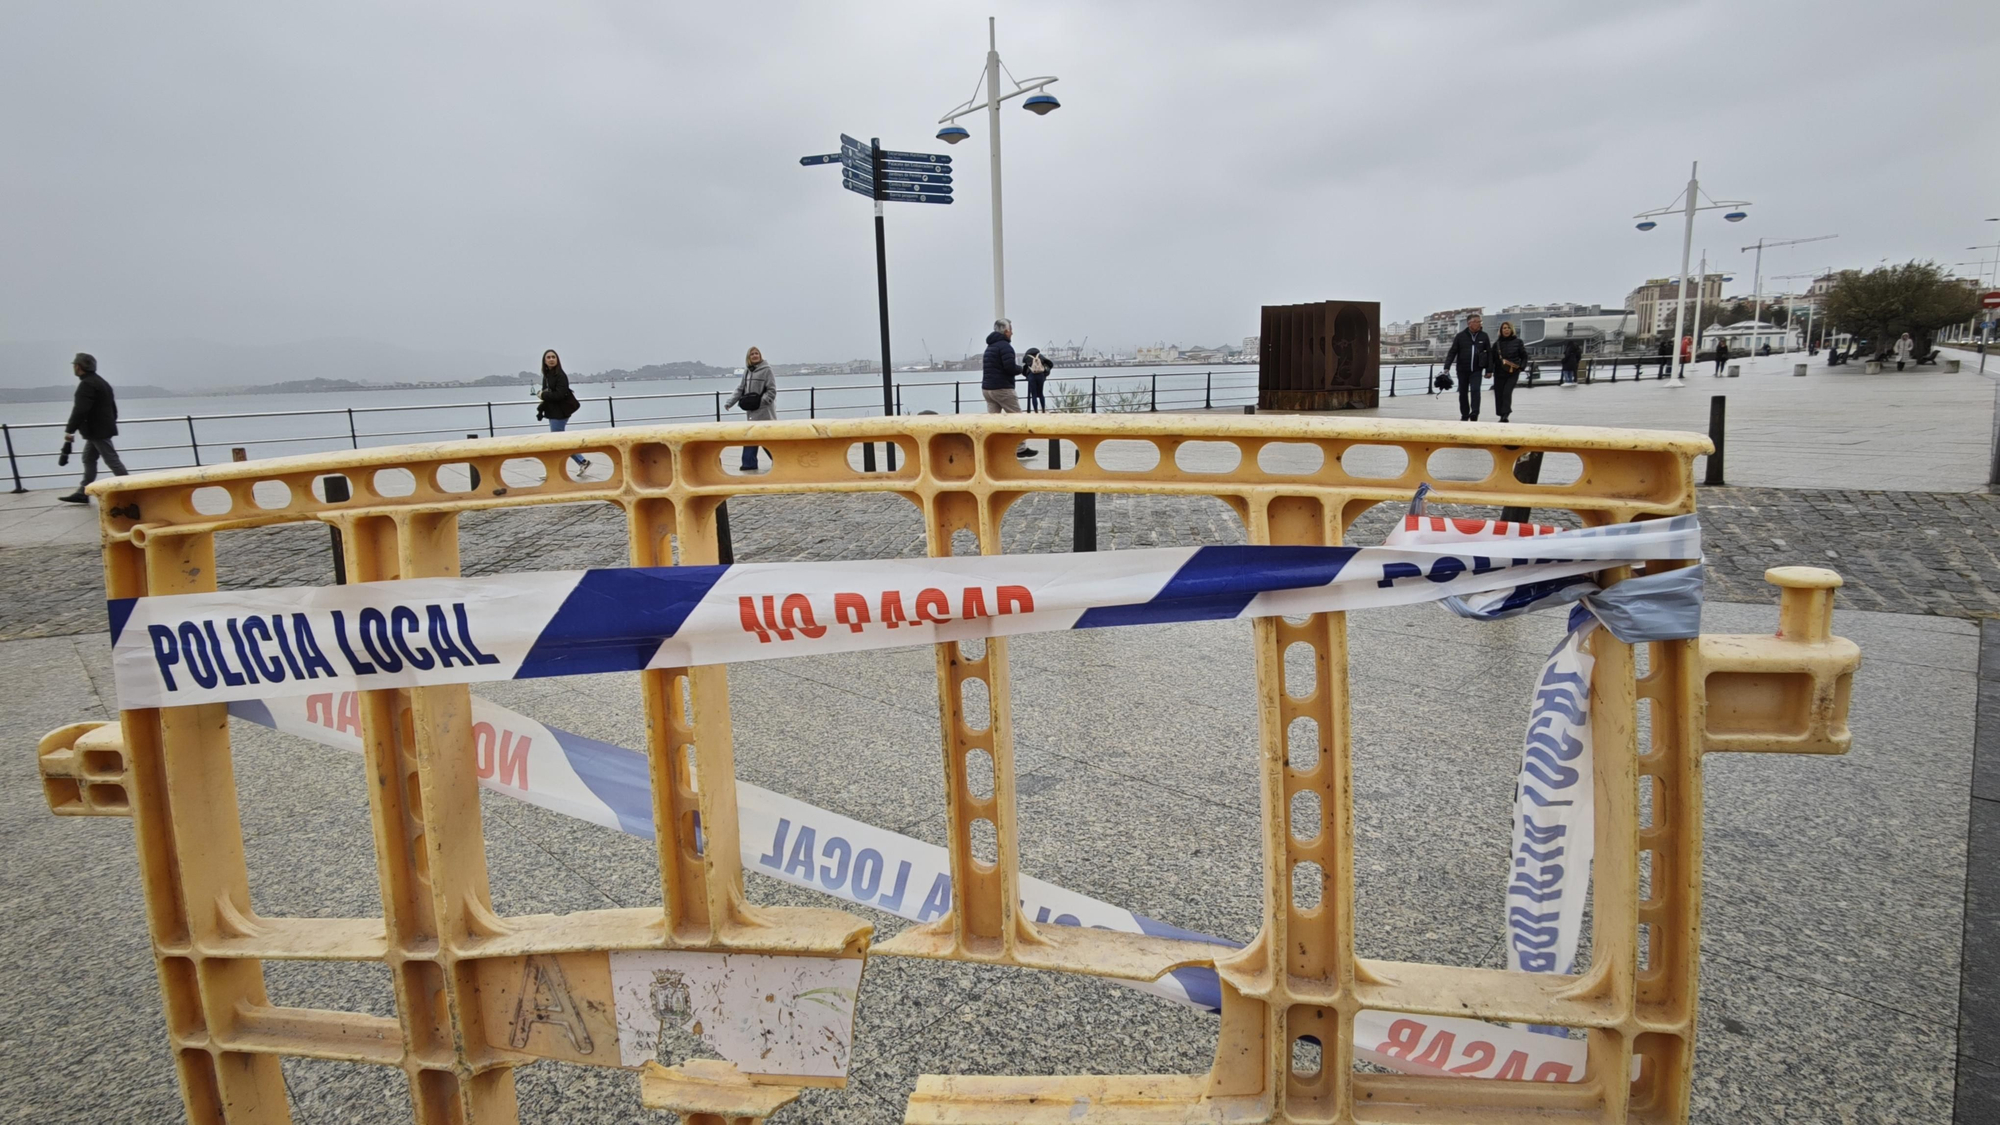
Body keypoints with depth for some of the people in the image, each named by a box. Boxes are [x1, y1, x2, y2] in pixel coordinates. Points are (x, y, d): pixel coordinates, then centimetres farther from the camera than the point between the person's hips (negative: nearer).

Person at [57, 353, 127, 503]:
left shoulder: (87, 385, -17)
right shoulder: (100, 382, 15)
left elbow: (80, 410, -24)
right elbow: (112, 407, 20)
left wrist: (69, 430, -21)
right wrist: (110, 424, 28)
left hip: (98, 431, -11)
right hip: (101, 429, 11)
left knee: (112, 460, -7)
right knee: (88, 459, 13)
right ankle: (82, 493, 15)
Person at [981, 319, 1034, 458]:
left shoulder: (990, 346, 19)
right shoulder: (1005, 345, -10)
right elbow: (1010, 367, -21)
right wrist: (1020, 369, 0)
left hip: (987, 388, 9)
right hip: (1002, 388, -8)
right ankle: (1021, 449, 3)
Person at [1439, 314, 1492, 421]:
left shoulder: (1484, 336, 2)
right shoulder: (1460, 336, -1)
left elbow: (1489, 353, 6)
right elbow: (1452, 352, -1)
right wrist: (1446, 367, -10)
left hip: (1476, 370, -1)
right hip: (1462, 369, 1)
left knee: (1475, 390, -16)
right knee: (1463, 393, 8)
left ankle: (1474, 414, -17)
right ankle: (1464, 415, 21)